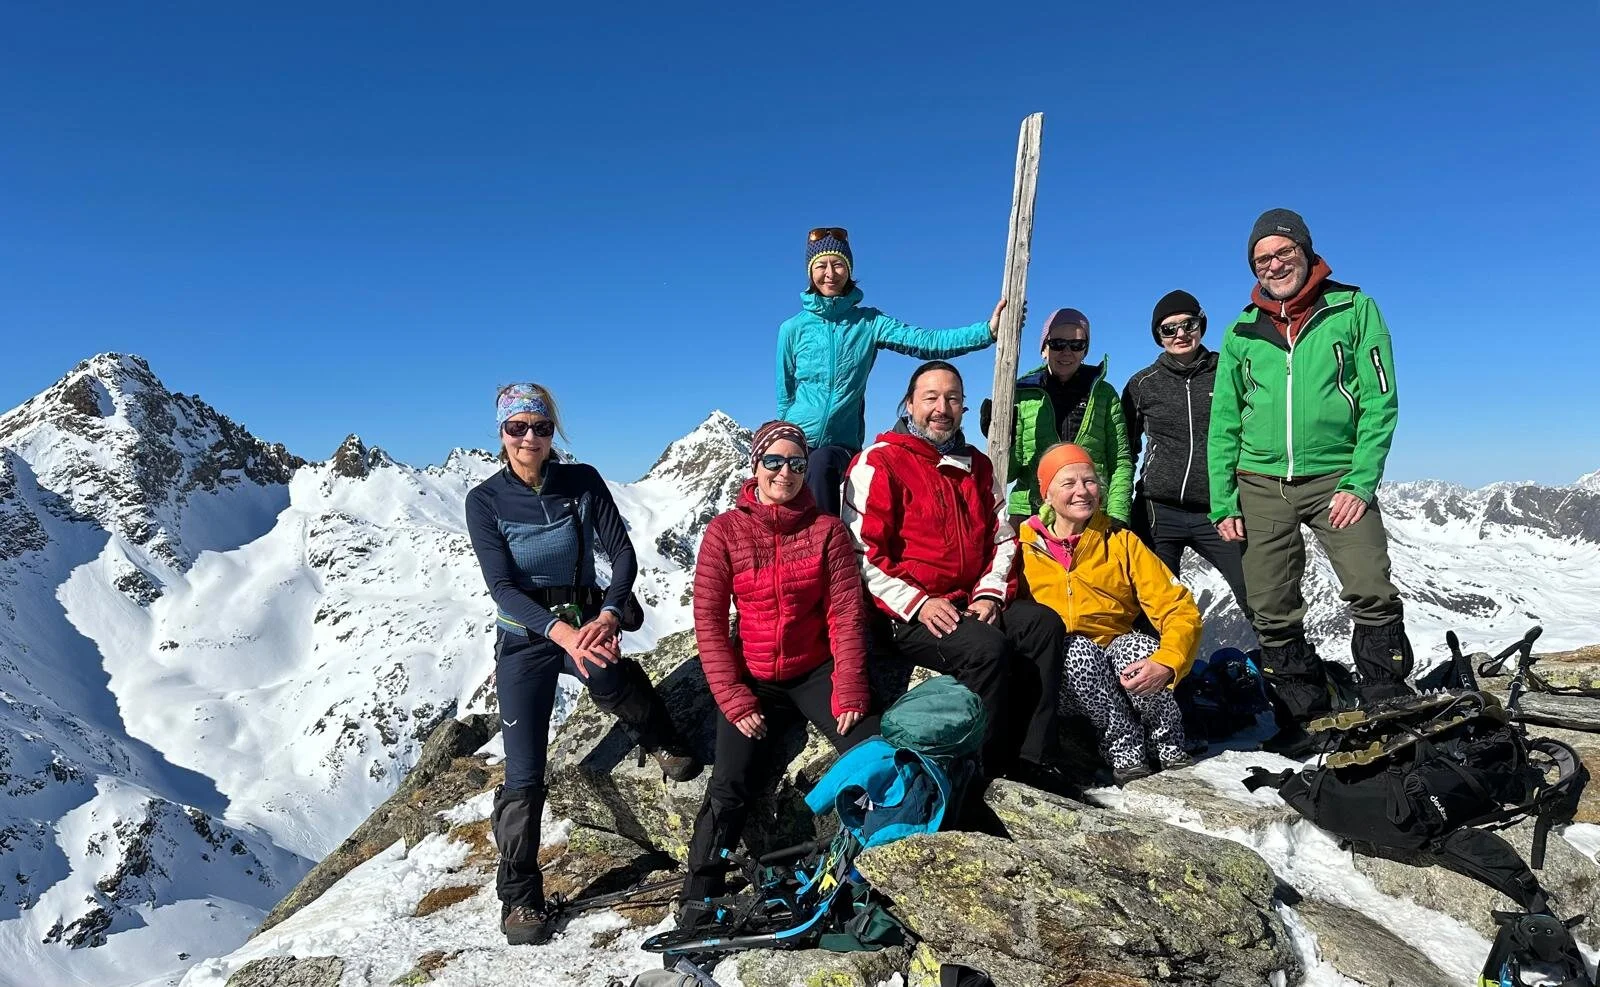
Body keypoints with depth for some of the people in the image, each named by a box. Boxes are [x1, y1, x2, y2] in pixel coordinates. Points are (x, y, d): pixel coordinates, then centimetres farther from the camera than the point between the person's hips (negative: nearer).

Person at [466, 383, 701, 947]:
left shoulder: (583, 482, -4)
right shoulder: (485, 500, -8)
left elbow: (623, 555, -8)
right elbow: (502, 587, -17)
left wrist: (607, 616, -27)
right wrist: (561, 632, -32)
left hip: (587, 622, 2)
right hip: (525, 636, -1)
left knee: (607, 679, -28)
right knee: (524, 775, -4)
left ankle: (662, 739, 6)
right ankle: (519, 896, 12)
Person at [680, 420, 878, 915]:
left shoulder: (827, 529, -2)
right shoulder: (725, 530, -3)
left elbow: (846, 615, -4)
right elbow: (708, 620, -5)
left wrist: (849, 691, -13)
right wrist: (734, 699, -12)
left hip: (816, 671, 1)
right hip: (754, 679, 0)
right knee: (729, 786, -15)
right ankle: (697, 905, 0)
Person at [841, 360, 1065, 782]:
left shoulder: (978, 466, 17)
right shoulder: (878, 463, -4)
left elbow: (1002, 538, 17)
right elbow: (861, 553, -11)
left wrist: (989, 594, -2)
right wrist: (918, 604, -18)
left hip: (971, 603, 6)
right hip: (904, 615, -6)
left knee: (1044, 623, -17)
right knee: (987, 646, -29)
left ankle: (1027, 759, -14)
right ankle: (987, 769, -12)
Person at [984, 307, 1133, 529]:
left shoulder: (1104, 394, 10)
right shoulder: (1023, 392, 8)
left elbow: (1121, 463, 9)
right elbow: (1011, 471, 8)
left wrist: (1117, 518, -2)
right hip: (1029, 510, 0)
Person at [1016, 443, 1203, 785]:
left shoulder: (1123, 544, 1)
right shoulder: (1027, 547, 0)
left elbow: (1181, 610, -7)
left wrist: (1166, 663, -26)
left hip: (1122, 655, 1)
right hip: (1064, 673, -1)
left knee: (1136, 646, -32)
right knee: (1078, 650, -34)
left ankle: (1170, 748, -11)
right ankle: (1124, 749, -18)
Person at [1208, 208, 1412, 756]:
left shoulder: (1353, 308, 3)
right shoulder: (1242, 331, 10)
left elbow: (1380, 401, -2)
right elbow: (1223, 424, 10)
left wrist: (1361, 483, -12)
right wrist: (1223, 502, 2)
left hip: (1337, 478, -2)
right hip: (1261, 485, 3)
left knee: (1372, 594, -17)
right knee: (1273, 614, 3)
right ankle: (1302, 716, 16)